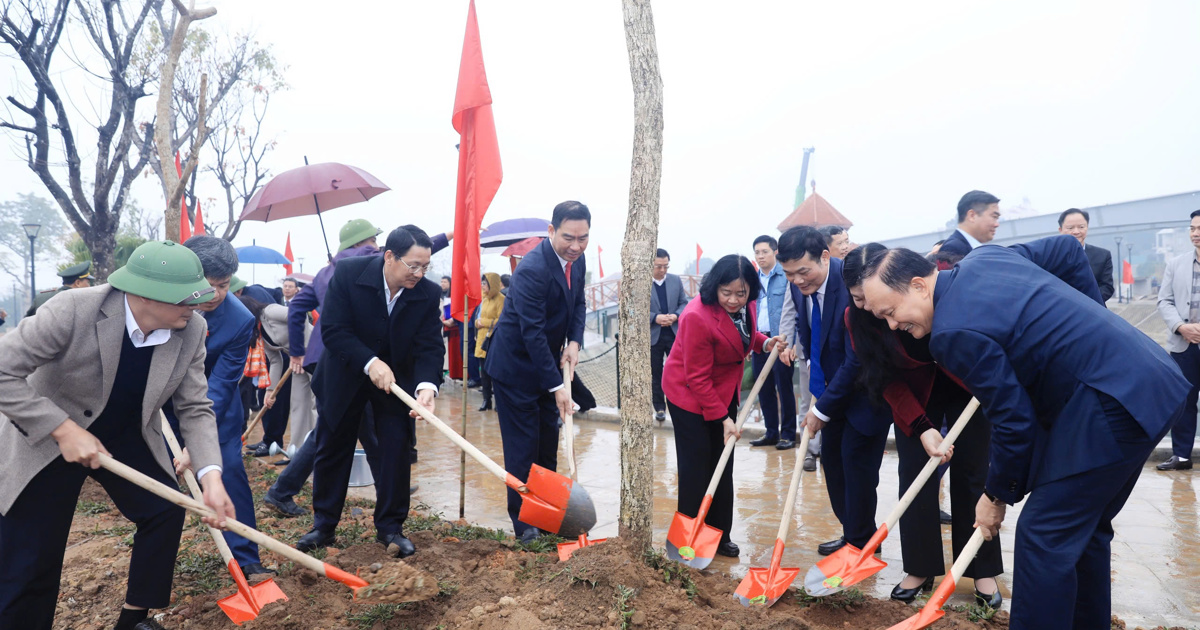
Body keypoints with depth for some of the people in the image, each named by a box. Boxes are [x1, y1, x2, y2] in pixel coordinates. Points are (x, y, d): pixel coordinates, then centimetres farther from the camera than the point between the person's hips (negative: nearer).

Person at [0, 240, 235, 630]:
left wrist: (210, 477, -26)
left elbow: (195, 408, -14)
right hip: (48, 439, -4)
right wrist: (64, 430, -32)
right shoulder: (74, 310, -31)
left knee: (165, 510, 0)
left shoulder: (192, 330, -18)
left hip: (127, 437, 4)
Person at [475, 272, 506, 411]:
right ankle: (486, 400, 15)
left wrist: (485, 322, -12)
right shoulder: (484, 300, 16)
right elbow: (478, 319, 22)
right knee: (484, 372, 8)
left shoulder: (501, 300, -8)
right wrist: (478, 323, 0)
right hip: (482, 340, 7)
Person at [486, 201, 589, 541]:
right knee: (522, 446, 0)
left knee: (549, 441, 14)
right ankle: (522, 520, 14)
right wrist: (555, 387, -28)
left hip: (547, 360, 8)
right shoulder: (532, 269, -28)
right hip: (517, 364, -8)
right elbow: (532, 333, -29)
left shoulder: (577, 259, -2)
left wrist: (574, 341, -8)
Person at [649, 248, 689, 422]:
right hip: (653, 336, -2)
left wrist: (676, 315, -13)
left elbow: (684, 303, 7)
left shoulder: (676, 280, 4)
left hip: (675, 334, 2)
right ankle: (659, 408, 21)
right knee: (656, 374, 9)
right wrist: (655, 318, -21)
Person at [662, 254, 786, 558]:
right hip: (689, 395, -7)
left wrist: (765, 342, -7)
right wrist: (723, 418, -22)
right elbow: (697, 378, -24)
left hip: (725, 391, 7)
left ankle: (720, 536, 24)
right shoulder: (697, 317, -30)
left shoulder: (745, 305, -8)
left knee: (723, 465, 11)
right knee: (696, 465, -3)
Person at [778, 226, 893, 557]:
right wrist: (817, 390, 5)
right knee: (832, 459, 13)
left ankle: (860, 543, 17)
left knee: (856, 463, -2)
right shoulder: (801, 285, -7)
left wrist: (822, 409, -21)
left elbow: (857, 361, -28)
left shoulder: (852, 286, -30)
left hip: (866, 388, -8)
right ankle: (851, 532, 30)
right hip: (833, 386, 8)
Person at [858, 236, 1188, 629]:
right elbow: (1068, 251, 18)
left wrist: (998, 494, 0)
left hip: (1110, 402, -10)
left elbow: (1014, 420, -16)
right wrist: (1090, 322, 21)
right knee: (1084, 527, 21)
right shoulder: (983, 257, 6)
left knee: (1044, 535, -7)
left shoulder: (954, 331, -21)